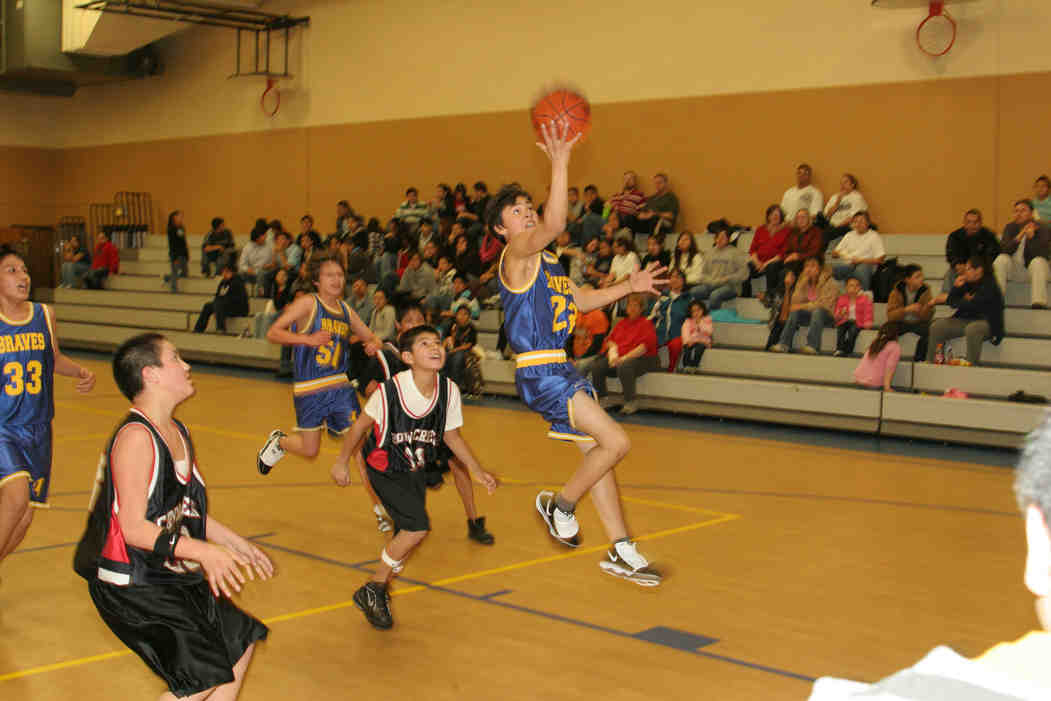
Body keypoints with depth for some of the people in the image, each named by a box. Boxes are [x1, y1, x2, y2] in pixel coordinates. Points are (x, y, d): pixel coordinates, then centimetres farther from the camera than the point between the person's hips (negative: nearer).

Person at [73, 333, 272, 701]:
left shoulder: (178, 432, 9)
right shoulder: (136, 437, -21)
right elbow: (134, 528, -25)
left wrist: (238, 545, 18)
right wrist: (204, 551, -32)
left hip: (172, 576, 10)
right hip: (132, 585, -10)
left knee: (240, 642, 16)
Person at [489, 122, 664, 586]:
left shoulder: (545, 260, 17)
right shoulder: (516, 254, -11)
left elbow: (578, 300, 29)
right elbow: (555, 224, -31)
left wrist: (628, 287, 24)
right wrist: (559, 163, -34)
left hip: (562, 370, 10)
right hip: (539, 373, -10)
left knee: (597, 450, 13)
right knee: (615, 442, -12)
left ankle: (622, 552, 21)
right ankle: (561, 505, 10)